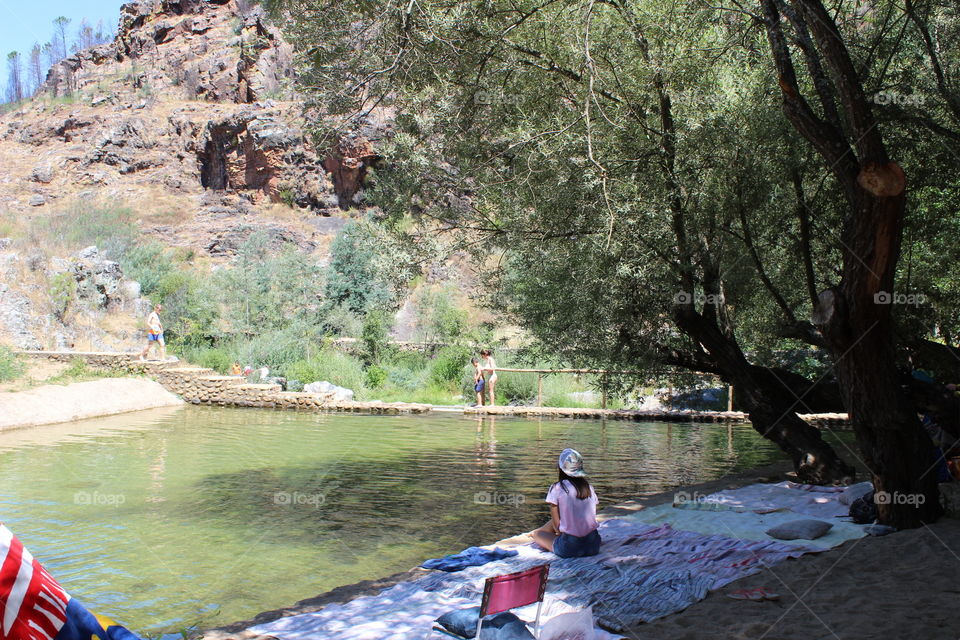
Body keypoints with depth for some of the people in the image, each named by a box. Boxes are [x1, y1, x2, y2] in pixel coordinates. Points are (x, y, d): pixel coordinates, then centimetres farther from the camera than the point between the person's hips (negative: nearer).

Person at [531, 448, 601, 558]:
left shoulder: (556, 488, -9)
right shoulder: (589, 488, 5)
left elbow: (557, 525, -5)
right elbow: (592, 517, 9)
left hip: (569, 548, -4)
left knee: (537, 534, 22)